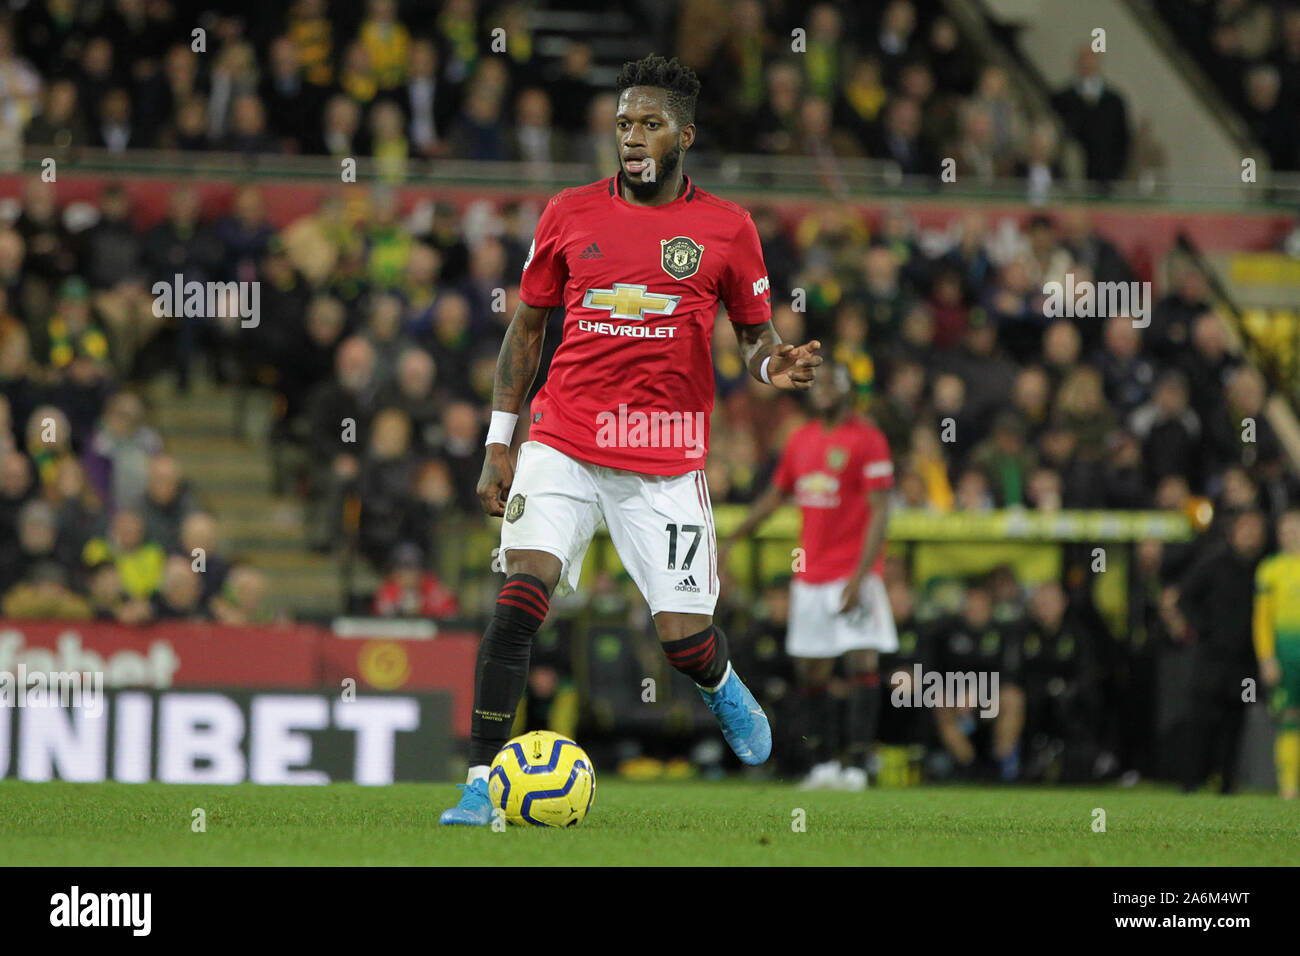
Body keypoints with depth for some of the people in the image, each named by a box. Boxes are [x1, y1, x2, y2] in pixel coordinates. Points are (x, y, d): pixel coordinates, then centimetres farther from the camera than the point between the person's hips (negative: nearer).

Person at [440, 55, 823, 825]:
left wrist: (776, 364, -15)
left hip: (665, 463, 0)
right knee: (520, 595, -20)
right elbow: (527, 328, 13)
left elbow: (756, 336, 10)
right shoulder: (571, 214, 5)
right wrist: (499, 444, 8)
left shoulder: (726, 229, 2)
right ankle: (481, 784, -15)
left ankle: (722, 684, 37)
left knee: (684, 638, -2)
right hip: (563, 446, 0)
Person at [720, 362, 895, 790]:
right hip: (810, 573, 6)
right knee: (811, 673, 6)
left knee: (863, 665, -12)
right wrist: (730, 541, 20)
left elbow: (879, 512, -12)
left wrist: (859, 575, -19)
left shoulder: (867, 440, -8)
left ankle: (857, 766, -13)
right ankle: (824, 765, 15)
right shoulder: (801, 441, 12)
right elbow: (774, 497, 24)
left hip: (853, 573, -6)